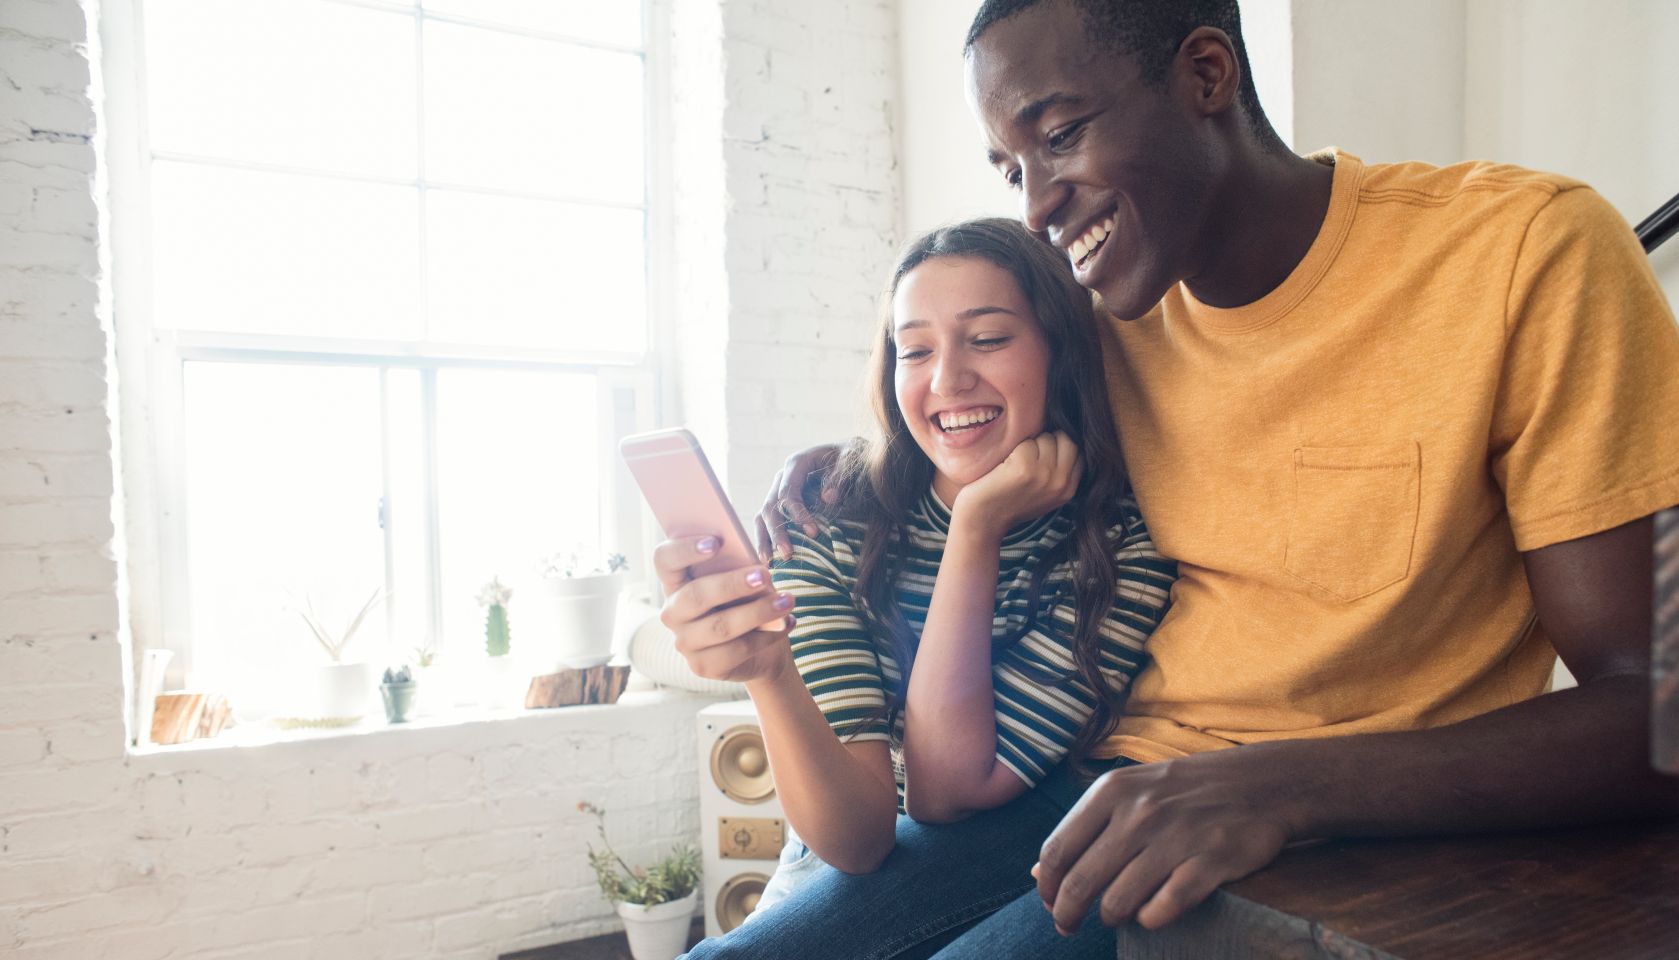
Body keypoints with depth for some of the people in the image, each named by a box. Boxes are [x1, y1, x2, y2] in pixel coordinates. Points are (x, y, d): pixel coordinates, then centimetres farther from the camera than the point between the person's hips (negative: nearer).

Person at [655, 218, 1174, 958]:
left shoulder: (1123, 545, -16)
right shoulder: (831, 518, -13)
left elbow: (947, 792, -20)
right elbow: (856, 837, -19)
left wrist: (978, 525, -24)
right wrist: (768, 672, -37)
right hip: (842, 877, 2)